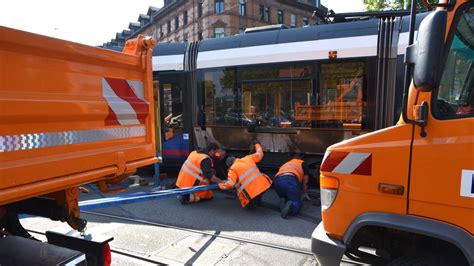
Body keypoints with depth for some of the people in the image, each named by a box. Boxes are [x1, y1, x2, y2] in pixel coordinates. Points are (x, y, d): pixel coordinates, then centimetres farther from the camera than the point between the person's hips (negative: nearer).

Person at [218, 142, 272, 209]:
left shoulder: (232, 169, 2)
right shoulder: (247, 158, 14)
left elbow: (230, 184, -7)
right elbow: (259, 154, 27)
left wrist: (221, 185, 12)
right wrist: (257, 146, 46)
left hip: (252, 191, -5)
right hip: (264, 185, 5)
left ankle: (250, 203, 7)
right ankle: (258, 200, 37)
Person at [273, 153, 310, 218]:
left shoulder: (285, 164, 40)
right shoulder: (302, 163, 29)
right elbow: (305, 181, 29)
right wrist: (305, 193, 44)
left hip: (277, 180, 4)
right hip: (290, 180, -4)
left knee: (284, 199, 27)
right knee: (297, 202, 8)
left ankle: (283, 201, -5)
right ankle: (290, 206, -23)